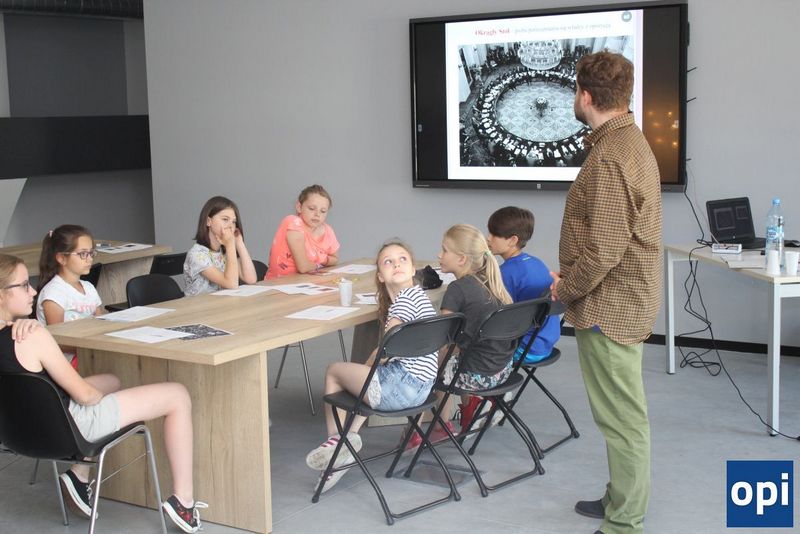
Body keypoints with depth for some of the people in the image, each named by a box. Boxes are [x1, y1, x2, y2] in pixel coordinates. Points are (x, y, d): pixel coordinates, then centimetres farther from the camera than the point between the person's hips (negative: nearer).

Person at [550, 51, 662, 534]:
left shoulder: (611, 156, -22)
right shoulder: (630, 141, 12)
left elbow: (604, 249, -25)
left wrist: (566, 289, -10)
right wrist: (572, 278, 11)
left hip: (608, 307, -11)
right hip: (623, 300, 11)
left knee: (621, 416, -1)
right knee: (623, 411, 20)